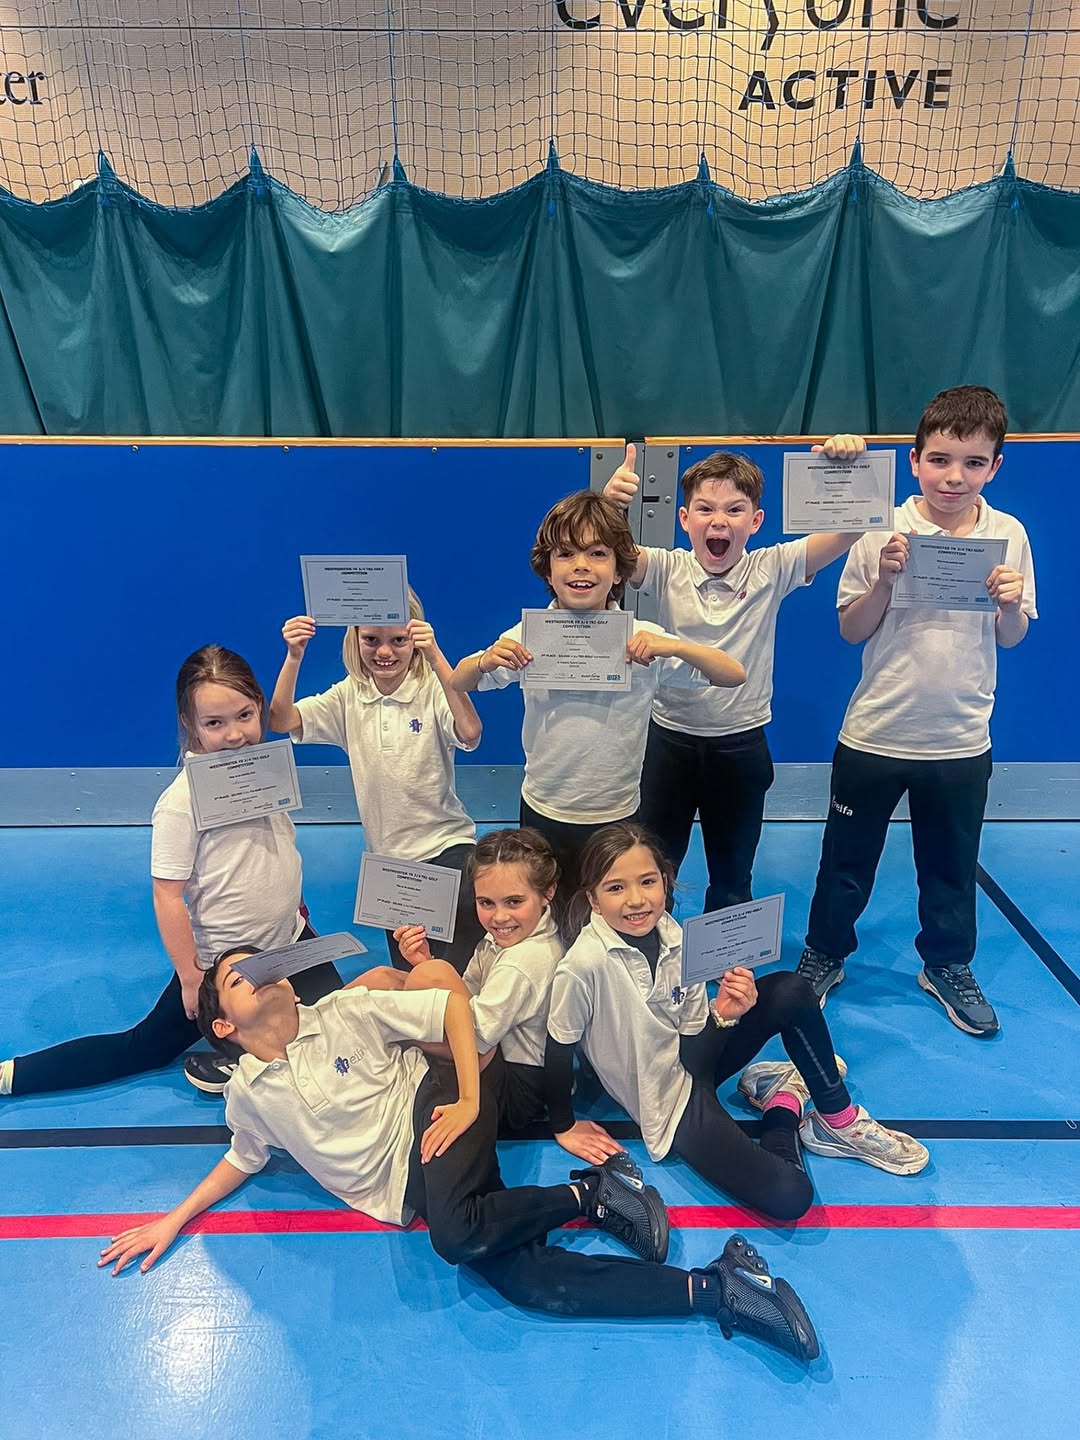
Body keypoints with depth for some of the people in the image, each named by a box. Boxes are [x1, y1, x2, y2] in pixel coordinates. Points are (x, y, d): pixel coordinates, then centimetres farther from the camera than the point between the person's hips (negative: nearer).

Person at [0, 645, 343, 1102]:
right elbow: (167, 895, -22)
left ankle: (237, 1064, 13)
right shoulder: (182, 801, -27)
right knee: (143, 1048, 6)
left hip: (290, 939, 7)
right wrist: (191, 980, -18)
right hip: (222, 962, -6)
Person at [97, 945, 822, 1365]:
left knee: (454, 1230, -37)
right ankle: (716, 1290, -17)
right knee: (535, 1285, -20)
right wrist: (175, 1219, 20)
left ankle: (594, 1190, -12)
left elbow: (453, 1003, -5)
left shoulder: (343, 1013, -1)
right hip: (408, 1192, 3)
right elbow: (245, 1158, 29)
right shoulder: (248, 1095, 10)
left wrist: (468, 1099, -14)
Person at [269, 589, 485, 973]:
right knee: (406, 974, 19)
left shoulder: (433, 690, -12)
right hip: (386, 855, 5)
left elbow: (469, 733, -31)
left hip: (447, 846, -4)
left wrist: (436, 658, -37)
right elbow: (282, 721, -10)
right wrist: (294, 657, -24)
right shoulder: (349, 696, 0)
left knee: (459, 971, -20)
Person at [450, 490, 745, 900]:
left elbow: (734, 676, -9)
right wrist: (484, 662, -22)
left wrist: (675, 647, -26)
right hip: (542, 814, 1)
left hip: (616, 818, -1)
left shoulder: (641, 639, -10)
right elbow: (457, 685, 0)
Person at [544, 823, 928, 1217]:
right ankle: (783, 1107, 11)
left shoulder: (673, 936, -15)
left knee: (791, 992, -17)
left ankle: (840, 1121, 4)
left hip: (692, 1060, 5)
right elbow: (558, 1050, -17)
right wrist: (564, 1127, -6)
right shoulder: (585, 966, -32)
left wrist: (723, 1016, -27)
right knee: (788, 1196, -22)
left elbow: (693, 1052, -9)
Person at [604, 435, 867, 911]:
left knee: (733, 878, 17)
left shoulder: (771, 570, -7)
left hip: (741, 744, 1)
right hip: (669, 739, 0)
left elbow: (848, 531, -15)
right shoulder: (666, 570, -9)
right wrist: (609, 502, -44)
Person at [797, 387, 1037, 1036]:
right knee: (848, 859, 13)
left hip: (962, 738, 2)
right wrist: (885, 580, -20)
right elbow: (852, 630, -5)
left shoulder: (1009, 535, -3)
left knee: (952, 864, 18)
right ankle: (824, 956, 34)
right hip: (875, 732, -1)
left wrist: (1011, 604, -16)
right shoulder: (885, 531, -9)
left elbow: (1011, 638, 5)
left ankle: (949, 965, 40)